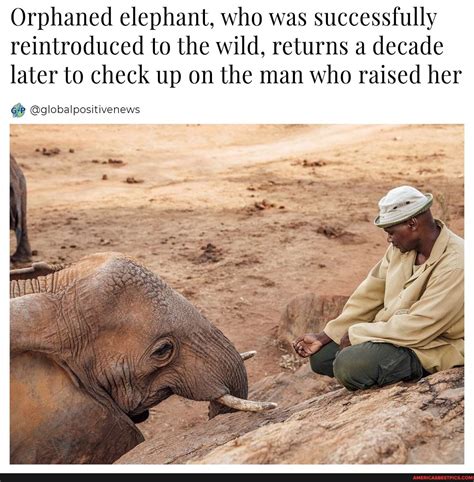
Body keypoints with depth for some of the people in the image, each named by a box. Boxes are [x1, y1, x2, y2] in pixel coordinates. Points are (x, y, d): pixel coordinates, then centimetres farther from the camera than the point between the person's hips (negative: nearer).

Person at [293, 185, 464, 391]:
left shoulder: (454, 264, -26)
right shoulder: (401, 247, 0)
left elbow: (417, 328, -28)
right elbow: (369, 294, 4)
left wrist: (356, 334, -18)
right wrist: (324, 337, 0)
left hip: (430, 347, -8)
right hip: (390, 329, 8)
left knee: (349, 365, -28)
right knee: (320, 356, 3)